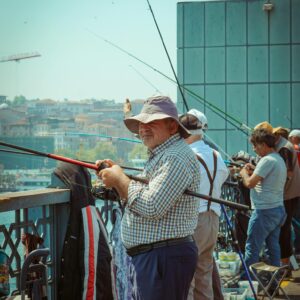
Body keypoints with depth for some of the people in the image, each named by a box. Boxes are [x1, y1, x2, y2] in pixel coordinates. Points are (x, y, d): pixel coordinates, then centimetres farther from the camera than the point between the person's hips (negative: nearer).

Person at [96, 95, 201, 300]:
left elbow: (151, 207, -26)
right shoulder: (159, 155, 19)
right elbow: (136, 201, 23)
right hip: (148, 257, 11)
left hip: (165, 258, -11)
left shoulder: (177, 157, -16)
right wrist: (115, 178, 7)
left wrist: (120, 178, -13)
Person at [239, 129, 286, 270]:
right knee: (273, 246, 12)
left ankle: (245, 278, 1)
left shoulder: (267, 160, -16)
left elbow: (250, 183, -18)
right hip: (278, 209, 10)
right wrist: (254, 170, 12)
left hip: (265, 211, -10)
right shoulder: (279, 159, 15)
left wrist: (244, 173, 1)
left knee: (252, 248, -3)